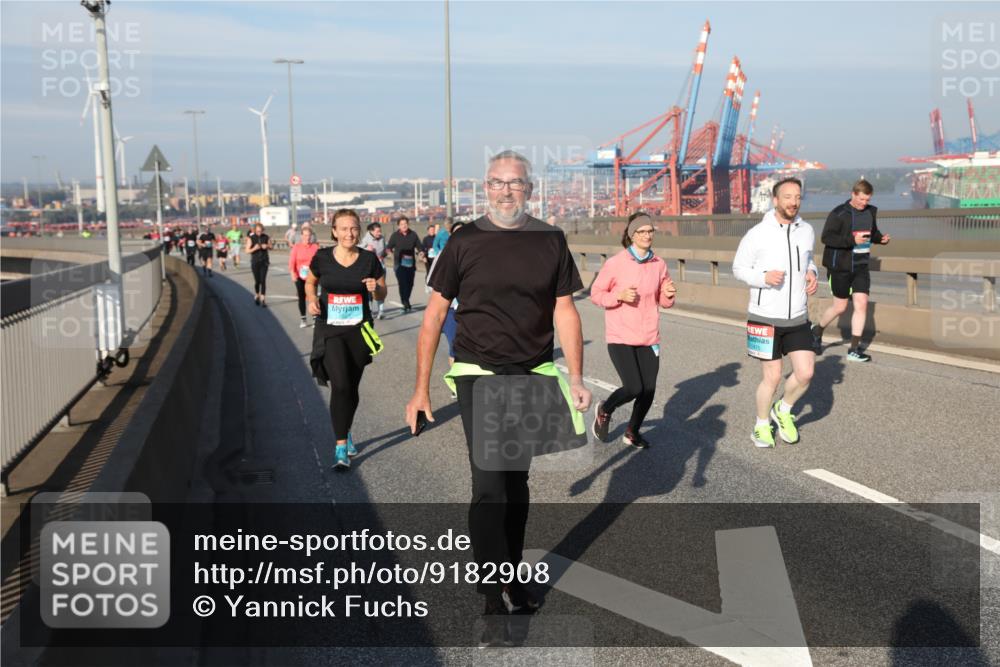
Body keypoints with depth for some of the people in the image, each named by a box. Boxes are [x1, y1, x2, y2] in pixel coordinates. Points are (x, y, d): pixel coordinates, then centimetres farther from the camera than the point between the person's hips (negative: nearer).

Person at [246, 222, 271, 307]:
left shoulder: (266, 237, 0)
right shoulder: (251, 238, -6)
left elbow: (270, 247, 12)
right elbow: (247, 251, -6)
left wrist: (267, 246, -10)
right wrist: (254, 248, -24)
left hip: (264, 261, 1)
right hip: (255, 262, -1)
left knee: (263, 280, -7)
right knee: (257, 281, 5)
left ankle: (263, 300, -5)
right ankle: (257, 296, 31)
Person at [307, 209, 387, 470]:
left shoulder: (369, 259, -3)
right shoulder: (322, 258, -5)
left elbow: (381, 295, 6)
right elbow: (310, 282, 14)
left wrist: (375, 288, -16)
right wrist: (312, 299, -6)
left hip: (359, 331, 2)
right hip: (329, 331, -2)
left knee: (352, 387, 12)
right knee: (340, 385, -15)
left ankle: (345, 432, 38)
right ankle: (341, 445, -4)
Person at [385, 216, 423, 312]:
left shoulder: (413, 234, 6)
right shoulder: (395, 235, -1)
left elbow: (418, 246, 11)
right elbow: (388, 247, 3)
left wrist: (420, 251, -7)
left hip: (411, 263, 3)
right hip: (399, 264, -3)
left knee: (410, 283, 9)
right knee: (403, 283, -14)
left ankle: (405, 302, 29)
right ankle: (406, 304, -13)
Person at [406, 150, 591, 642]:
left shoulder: (550, 242, 3)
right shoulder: (464, 242, -3)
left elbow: (565, 311, 4)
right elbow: (434, 314, 0)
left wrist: (576, 378, -6)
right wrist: (421, 388, -3)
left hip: (534, 377, 3)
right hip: (478, 375, -3)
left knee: (516, 481, 15)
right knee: (489, 485, -8)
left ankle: (513, 580, 31)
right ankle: (495, 603, 0)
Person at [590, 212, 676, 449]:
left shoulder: (659, 264, 2)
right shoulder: (615, 263, -10)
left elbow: (664, 301, 12)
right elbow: (595, 294, -3)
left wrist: (669, 295, -11)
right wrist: (619, 296, -19)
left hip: (648, 338, 4)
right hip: (620, 337, -4)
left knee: (649, 390, 5)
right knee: (633, 388, -12)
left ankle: (633, 432, 31)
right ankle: (604, 411, 21)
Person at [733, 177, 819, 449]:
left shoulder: (807, 231, 4)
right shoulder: (758, 233, -10)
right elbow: (739, 268, -2)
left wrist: (812, 274, 1)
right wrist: (764, 277, -20)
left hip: (797, 318, 4)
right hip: (765, 318, -4)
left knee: (805, 373, -4)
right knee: (772, 377, 2)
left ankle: (783, 410, 25)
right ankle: (762, 425, 27)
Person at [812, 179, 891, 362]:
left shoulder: (870, 212, 8)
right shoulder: (839, 214, -12)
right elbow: (826, 237, -19)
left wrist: (881, 238, 1)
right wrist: (852, 240, -29)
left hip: (861, 266, 5)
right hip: (841, 266, -5)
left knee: (861, 304, -4)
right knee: (840, 307, 4)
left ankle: (854, 350, 3)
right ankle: (817, 331, 31)